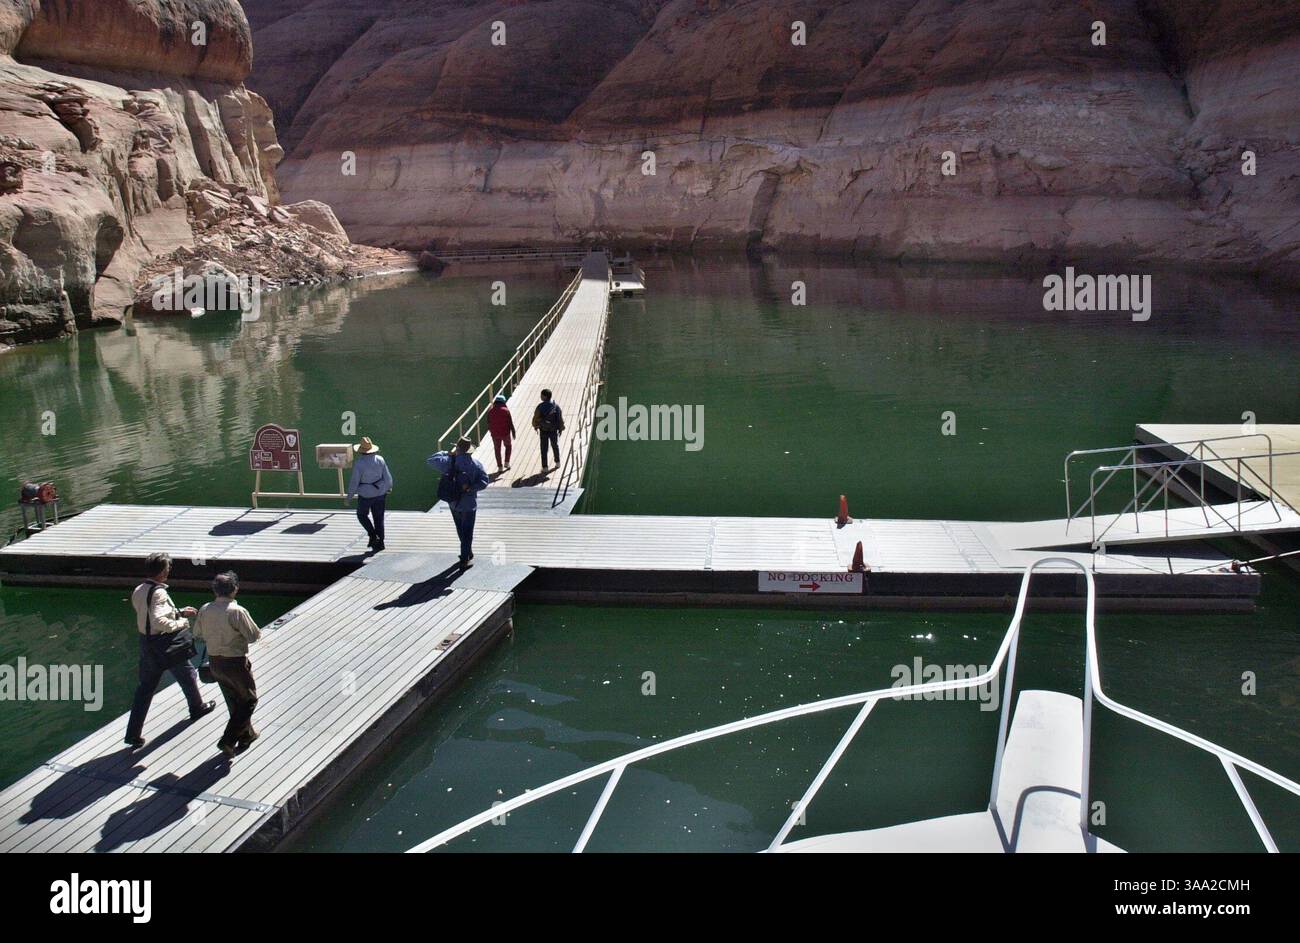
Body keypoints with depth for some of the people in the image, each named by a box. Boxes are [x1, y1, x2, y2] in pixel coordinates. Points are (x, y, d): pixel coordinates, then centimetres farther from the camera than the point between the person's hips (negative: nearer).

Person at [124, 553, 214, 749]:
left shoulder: (138, 591, 3)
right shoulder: (159, 593, -25)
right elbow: (159, 621, -36)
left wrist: (179, 613, 16)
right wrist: (180, 624, -21)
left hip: (146, 642, 7)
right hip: (165, 644, -7)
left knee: (145, 687, 11)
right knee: (187, 675, 19)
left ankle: (133, 733, 8)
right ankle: (197, 708, 43)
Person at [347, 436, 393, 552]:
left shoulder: (359, 463, -17)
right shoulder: (380, 460, -5)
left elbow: (354, 482, -13)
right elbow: (388, 477, 0)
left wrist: (349, 496, -1)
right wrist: (389, 487, 20)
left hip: (365, 495, -4)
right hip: (380, 493, 4)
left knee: (362, 515, 19)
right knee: (379, 518, 13)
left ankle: (373, 535, 3)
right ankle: (380, 542, 15)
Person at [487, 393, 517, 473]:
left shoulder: (490, 411, -5)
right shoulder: (506, 410, -12)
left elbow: (488, 423, 3)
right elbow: (510, 423, -10)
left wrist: (491, 431, 20)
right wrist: (513, 432, 0)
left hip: (495, 434, 1)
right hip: (505, 433, -1)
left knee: (497, 450, 12)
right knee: (508, 446, 23)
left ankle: (500, 467, 13)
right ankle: (507, 463, 20)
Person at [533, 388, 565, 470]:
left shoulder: (540, 407, -17)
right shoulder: (556, 406, -9)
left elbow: (535, 418, -12)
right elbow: (561, 419, -5)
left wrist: (535, 426, 8)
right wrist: (561, 429, 8)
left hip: (543, 430, -2)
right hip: (554, 430, 2)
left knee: (544, 449, 7)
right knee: (555, 446, 23)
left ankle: (544, 467, 8)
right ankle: (557, 462, 35)